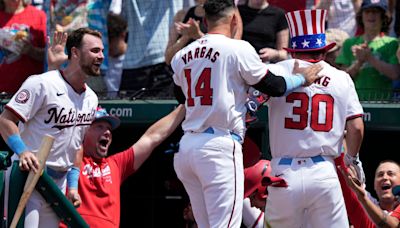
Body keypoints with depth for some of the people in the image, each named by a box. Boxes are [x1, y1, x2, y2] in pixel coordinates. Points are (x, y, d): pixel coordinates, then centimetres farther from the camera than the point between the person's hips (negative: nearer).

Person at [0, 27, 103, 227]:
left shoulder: (90, 98, 13)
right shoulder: (42, 84, -12)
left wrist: (73, 186, 13)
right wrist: (22, 151, -30)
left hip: (60, 181, 8)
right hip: (29, 174, -8)